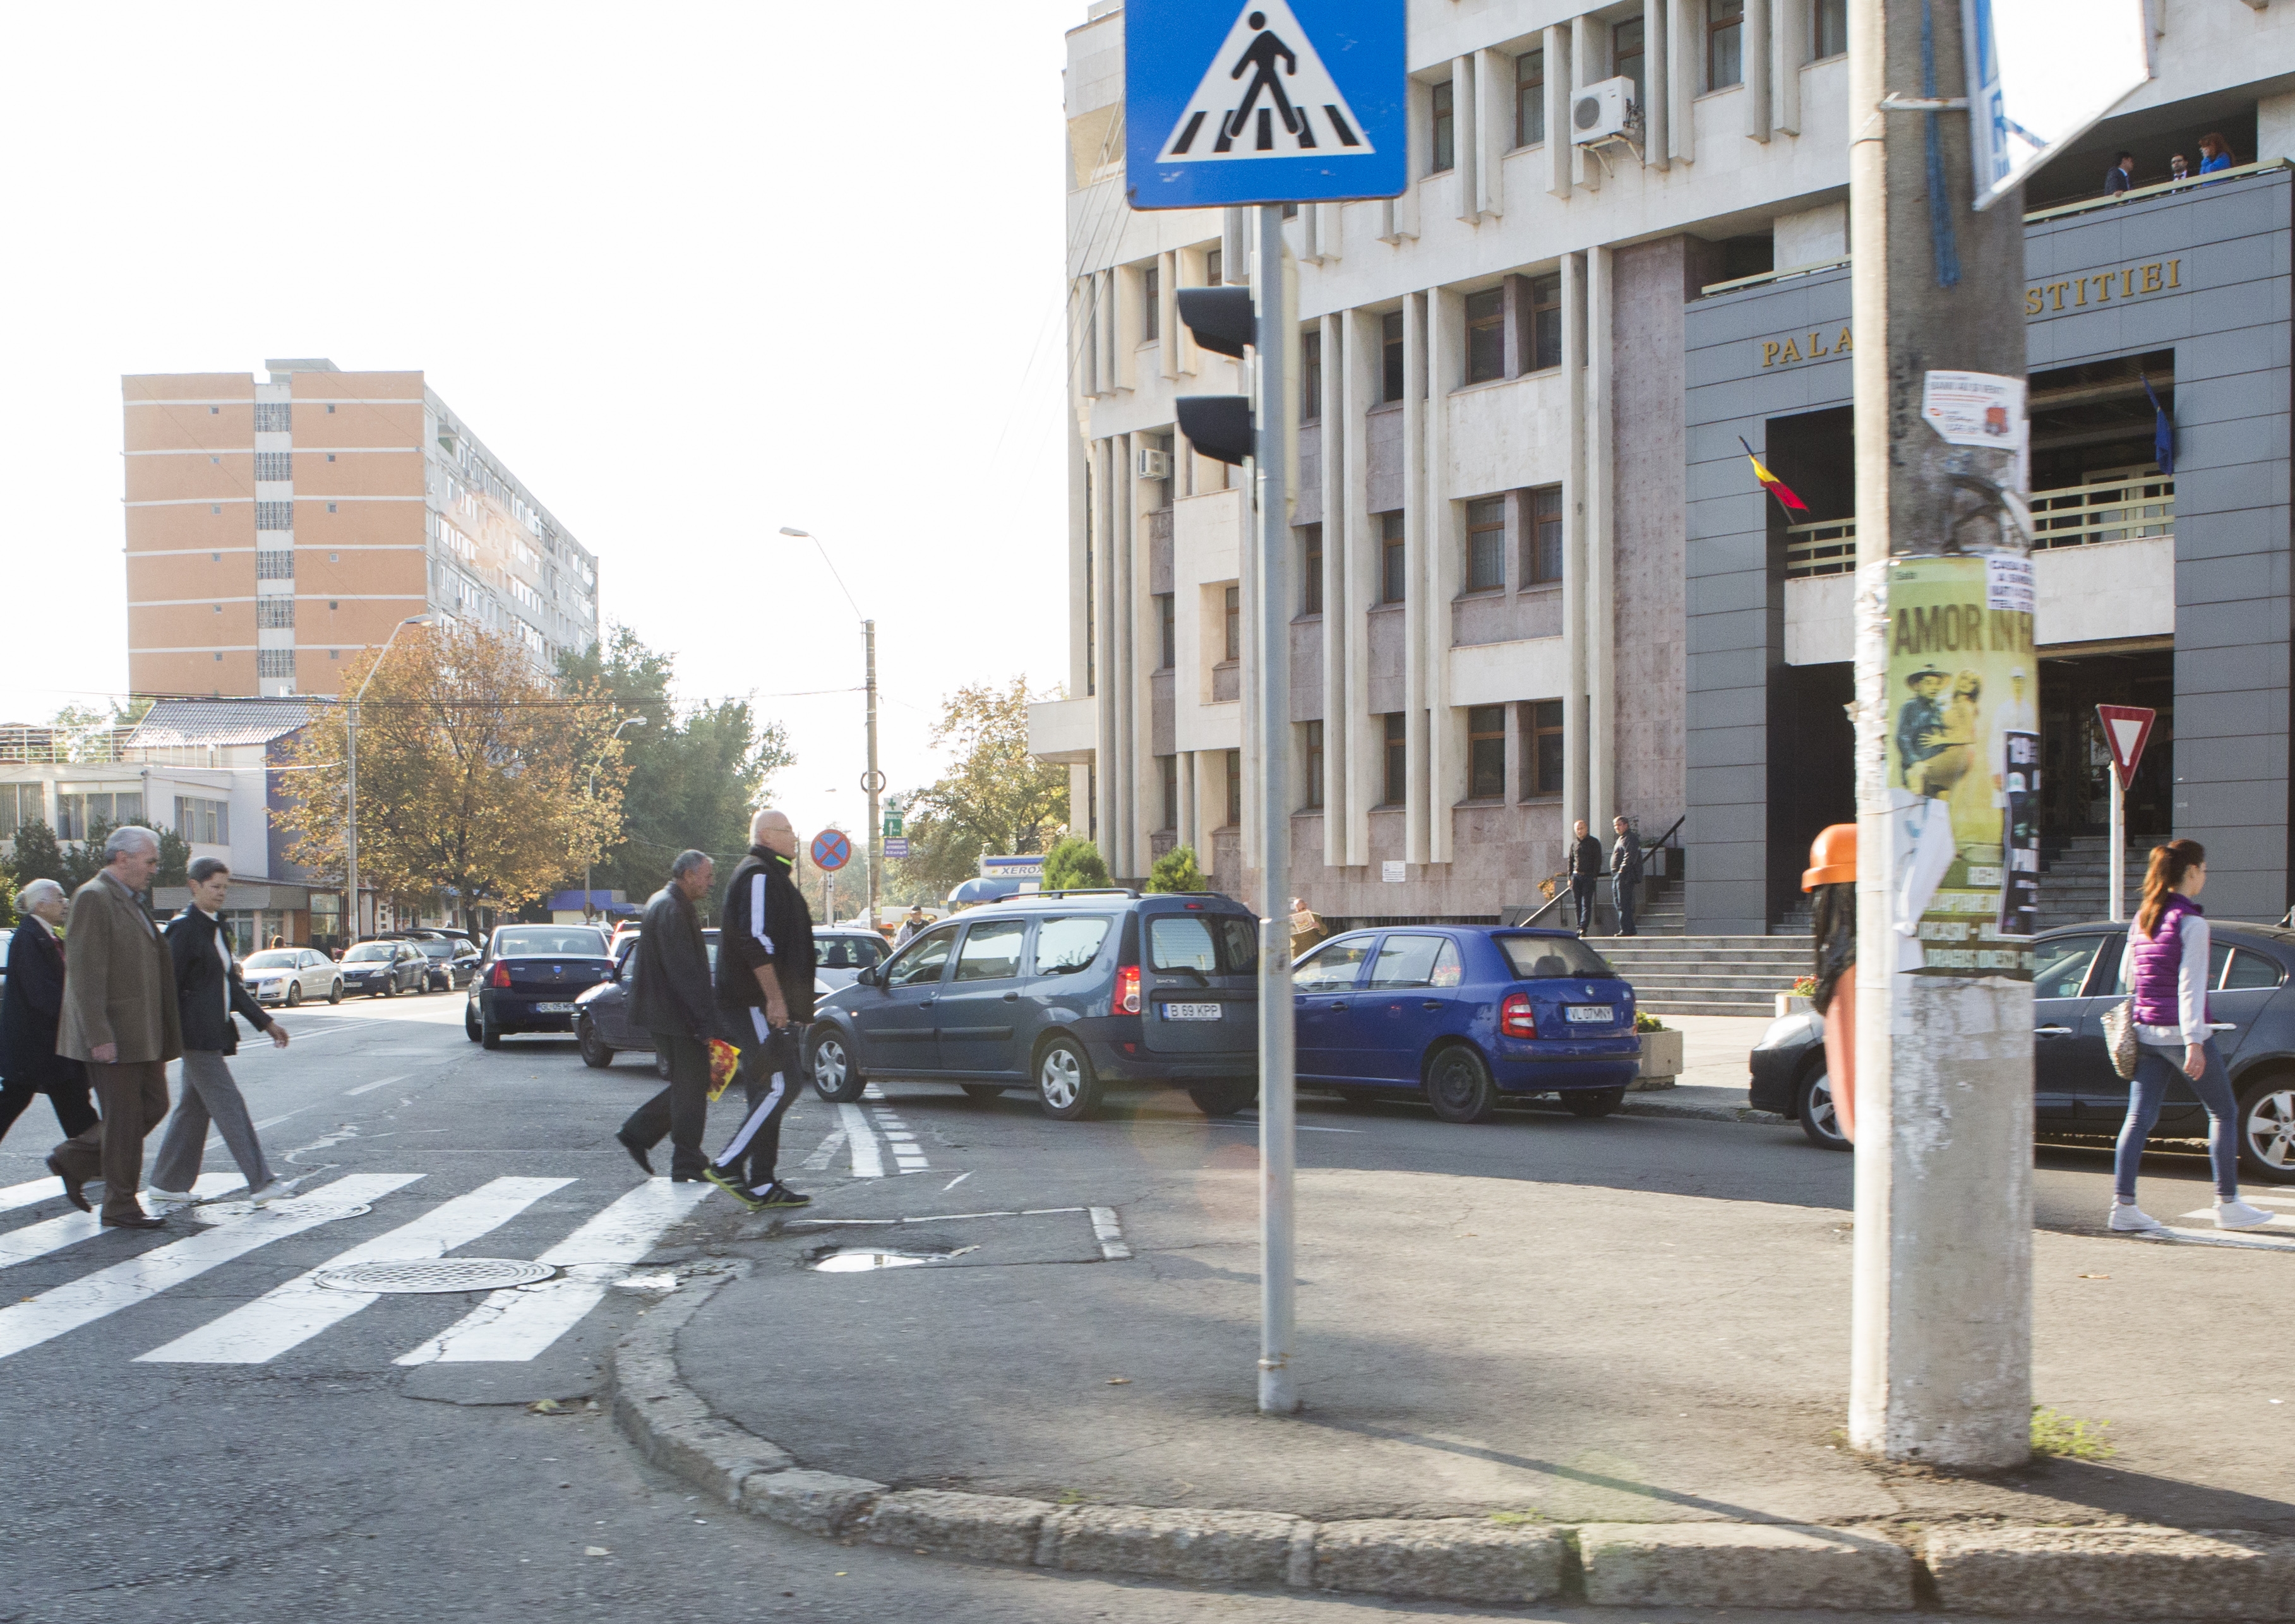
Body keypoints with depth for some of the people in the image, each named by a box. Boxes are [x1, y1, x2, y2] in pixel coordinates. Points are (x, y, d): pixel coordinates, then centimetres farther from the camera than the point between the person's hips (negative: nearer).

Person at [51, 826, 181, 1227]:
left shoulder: (131, 901, 17)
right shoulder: (93, 898, -14)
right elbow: (85, 973, -20)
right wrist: (98, 1037, -24)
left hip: (143, 1034, 10)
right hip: (112, 1037, -10)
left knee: (154, 1106, 12)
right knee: (124, 1118, -3)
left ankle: (73, 1160, 23)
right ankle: (121, 1207, 7)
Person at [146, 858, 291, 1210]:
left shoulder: (217, 927, 16)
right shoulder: (184, 927, -11)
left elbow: (231, 983, 20)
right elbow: (170, 984, -14)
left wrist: (266, 1022, 17)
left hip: (215, 1032, 9)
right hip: (196, 1032, -9)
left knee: (194, 1108, 11)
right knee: (229, 1105, -10)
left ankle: (168, 1187, 18)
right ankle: (260, 1183, -11)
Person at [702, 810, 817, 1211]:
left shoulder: (769, 876, 23)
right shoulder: (759, 876, -11)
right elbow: (756, 941, -21)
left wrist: (784, 1001, 26)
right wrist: (775, 998, -23)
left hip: (761, 1004, 11)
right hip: (758, 1003, -11)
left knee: (768, 1093, 9)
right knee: (780, 1086, -14)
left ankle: (762, 1185, 9)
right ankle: (727, 1166, -12)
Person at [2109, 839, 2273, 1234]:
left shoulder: (2142, 919, 8)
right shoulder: (2191, 922, -13)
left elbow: (2126, 976, 15)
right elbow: (2190, 986, -19)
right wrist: (2194, 1042, -23)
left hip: (2146, 1033, 6)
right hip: (2181, 1033, -6)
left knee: (2139, 1118, 4)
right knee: (2224, 1112, 9)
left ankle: (2123, 1205, -3)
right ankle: (2227, 1205, 12)